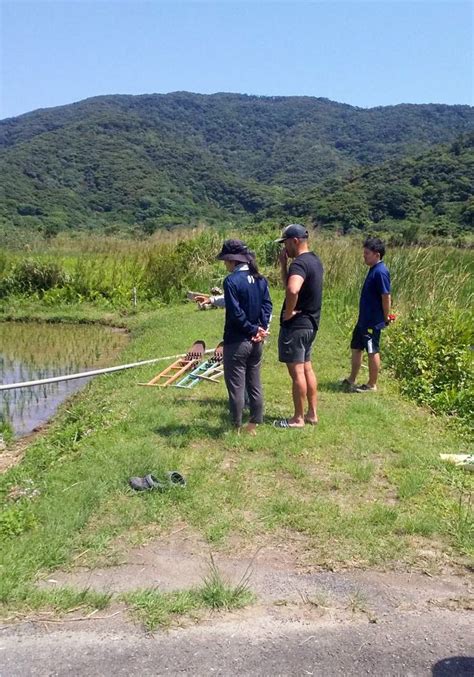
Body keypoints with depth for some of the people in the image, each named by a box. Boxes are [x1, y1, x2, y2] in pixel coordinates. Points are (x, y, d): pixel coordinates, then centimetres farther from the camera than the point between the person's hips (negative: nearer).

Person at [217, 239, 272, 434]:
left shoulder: (231, 280, -16)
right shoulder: (260, 279, 6)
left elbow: (236, 313, -20)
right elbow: (267, 305, 1)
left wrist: (253, 329, -10)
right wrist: (260, 330, -6)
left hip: (236, 342, -7)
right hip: (256, 342, 7)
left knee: (236, 386, 4)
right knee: (255, 384, 14)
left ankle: (237, 428, 13)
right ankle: (254, 424, 23)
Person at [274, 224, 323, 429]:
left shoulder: (299, 263, -20)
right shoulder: (314, 260, 12)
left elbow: (292, 290, -39)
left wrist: (288, 313, -24)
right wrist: (283, 264, 7)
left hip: (295, 325, -10)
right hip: (310, 323, 10)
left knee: (296, 371, -2)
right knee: (306, 368, 16)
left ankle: (298, 418, 8)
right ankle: (312, 413, 24)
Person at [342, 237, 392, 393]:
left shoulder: (380, 272, -20)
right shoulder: (373, 269, 10)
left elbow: (386, 296, -20)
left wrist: (386, 318, -13)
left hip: (373, 321, -10)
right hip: (364, 319, 10)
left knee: (372, 351, 3)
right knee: (356, 348, 17)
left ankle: (372, 385, 16)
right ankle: (351, 380, 30)